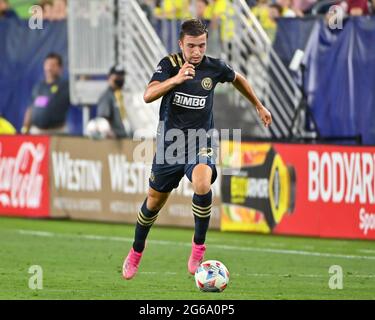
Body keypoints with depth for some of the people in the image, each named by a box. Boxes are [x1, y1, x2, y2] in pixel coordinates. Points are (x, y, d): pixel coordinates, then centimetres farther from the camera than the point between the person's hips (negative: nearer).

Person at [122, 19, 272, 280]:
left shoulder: (214, 67, -5)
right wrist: (176, 79, -39)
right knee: (155, 200, 13)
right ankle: (136, 253, 38)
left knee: (203, 185, -31)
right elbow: (148, 96, -25)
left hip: (200, 141, -1)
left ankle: (199, 244, -12)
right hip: (169, 140, 1)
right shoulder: (169, 64, -10)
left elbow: (237, 79, 18)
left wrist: (259, 106, 26)